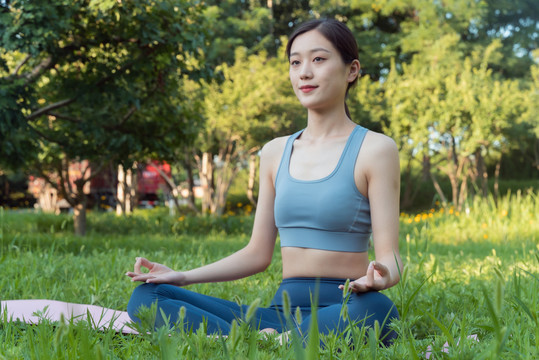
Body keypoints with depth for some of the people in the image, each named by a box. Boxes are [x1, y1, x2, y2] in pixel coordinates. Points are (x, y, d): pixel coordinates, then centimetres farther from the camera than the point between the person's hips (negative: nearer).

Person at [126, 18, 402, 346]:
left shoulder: (375, 150, 0)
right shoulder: (275, 153, 15)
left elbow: (390, 256, -5)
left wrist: (379, 277, -29)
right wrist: (183, 277, 5)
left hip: (343, 313, -5)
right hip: (282, 312, 5)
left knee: (375, 310, -42)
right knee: (146, 297, -13)